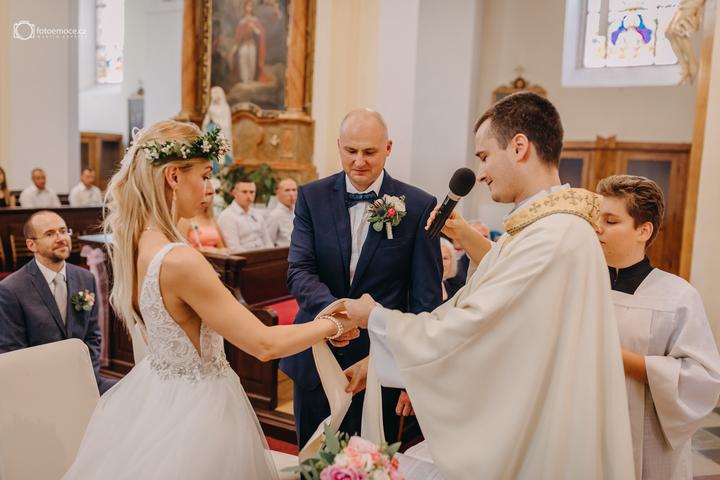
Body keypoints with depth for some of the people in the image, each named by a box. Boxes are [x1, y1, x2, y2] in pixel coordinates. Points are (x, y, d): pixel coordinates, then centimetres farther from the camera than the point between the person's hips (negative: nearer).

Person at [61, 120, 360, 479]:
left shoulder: (134, 242, -3)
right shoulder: (179, 260, -30)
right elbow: (264, 345, -26)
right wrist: (333, 325, -12)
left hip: (157, 386, 8)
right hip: (195, 401, -8)